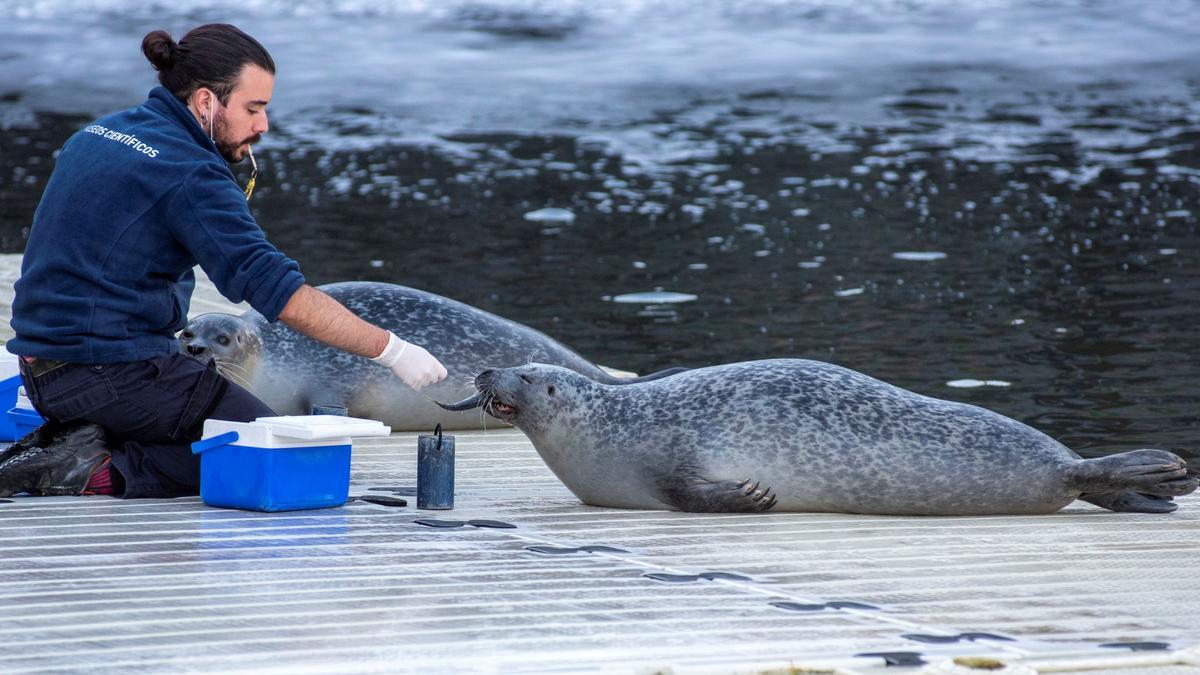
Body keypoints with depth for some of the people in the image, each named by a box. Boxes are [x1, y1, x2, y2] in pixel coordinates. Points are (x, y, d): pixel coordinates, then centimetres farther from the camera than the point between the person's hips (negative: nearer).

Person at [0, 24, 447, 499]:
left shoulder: (98, 134, 12)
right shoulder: (190, 174, -16)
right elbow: (274, 287, -22)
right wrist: (389, 350, -20)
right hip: (117, 369, -9)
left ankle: (59, 445, 7)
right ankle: (107, 471, -13)